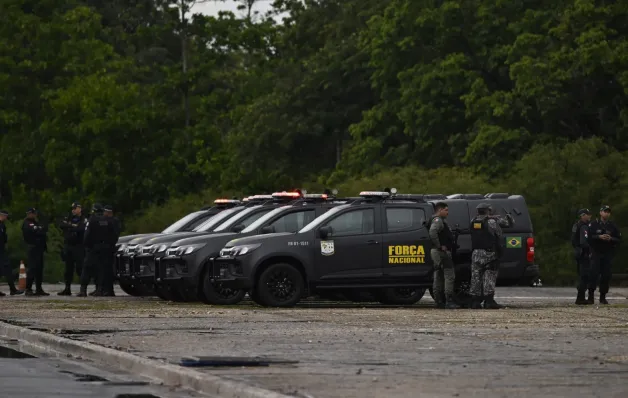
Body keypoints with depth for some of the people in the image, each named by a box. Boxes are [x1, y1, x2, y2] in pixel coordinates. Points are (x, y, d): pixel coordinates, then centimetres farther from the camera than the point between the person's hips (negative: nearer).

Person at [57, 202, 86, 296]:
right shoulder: (69, 219, 17)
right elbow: (61, 225, 0)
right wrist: (72, 226, -12)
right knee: (68, 269, 9)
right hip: (68, 246, 6)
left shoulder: (83, 220, -1)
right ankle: (67, 289, 14)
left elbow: (80, 229, -20)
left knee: (80, 268, -9)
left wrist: (68, 227, -7)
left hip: (78, 247, -6)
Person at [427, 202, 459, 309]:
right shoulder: (438, 220, -12)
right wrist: (439, 246, -24)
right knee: (449, 276, -12)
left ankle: (439, 301, 13)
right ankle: (449, 301, -16)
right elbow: (432, 233, -30)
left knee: (438, 277, 11)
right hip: (442, 252, -11)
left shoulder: (440, 221, 22)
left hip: (436, 252, 11)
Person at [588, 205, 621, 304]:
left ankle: (603, 297, 8)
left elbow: (619, 239, 7)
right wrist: (599, 237, -19)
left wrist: (611, 239, -12)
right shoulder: (594, 224, 0)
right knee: (594, 274, -10)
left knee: (606, 276, 0)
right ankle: (591, 296, -4)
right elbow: (589, 237, -7)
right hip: (596, 253, -2)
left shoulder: (612, 226, 8)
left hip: (608, 254, 2)